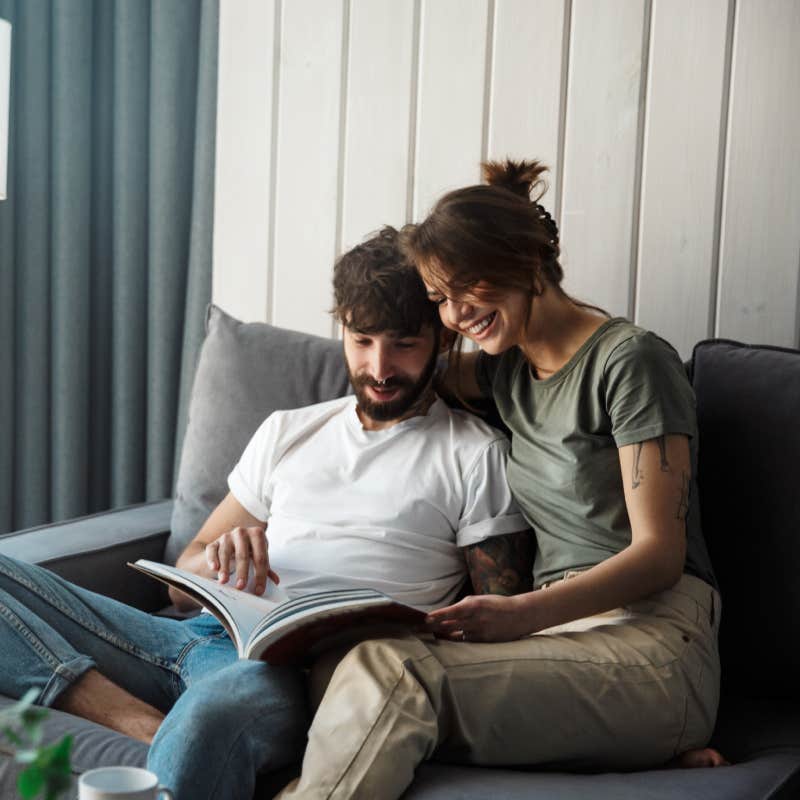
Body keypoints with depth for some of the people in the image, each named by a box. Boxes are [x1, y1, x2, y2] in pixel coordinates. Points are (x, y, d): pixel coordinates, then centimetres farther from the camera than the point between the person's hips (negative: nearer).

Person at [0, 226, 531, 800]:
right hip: (208, 634, 7)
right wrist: (217, 559, -1)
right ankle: (146, 724, -24)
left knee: (214, 709, -43)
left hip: (305, 666, -6)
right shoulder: (286, 432, 25)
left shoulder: (475, 455, 11)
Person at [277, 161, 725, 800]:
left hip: (650, 638, -6)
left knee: (389, 670, -32)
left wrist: (522, 614, -24)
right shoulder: (510, 367, 19)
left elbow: (660, 553, -10)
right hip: (564, 628, 6)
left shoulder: (632, 359, -3)